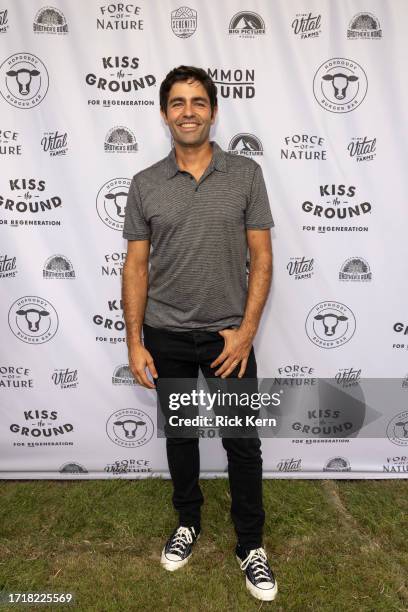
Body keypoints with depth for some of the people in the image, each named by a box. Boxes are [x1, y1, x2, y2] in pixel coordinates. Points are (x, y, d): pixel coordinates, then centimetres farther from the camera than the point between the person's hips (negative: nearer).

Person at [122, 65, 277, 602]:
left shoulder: (246, 174, -2)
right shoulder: (145, 184, 1)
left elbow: (261, 257, -3)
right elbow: (136, 266, 1)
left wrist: (246, 329, -12)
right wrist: (135, 341, -4)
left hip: (229, 336, -1)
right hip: (166, 337, 2)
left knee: (243, 444, 7)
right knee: (179, 435, 17)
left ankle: (251, 544, 29)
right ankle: (188, 523, 40)